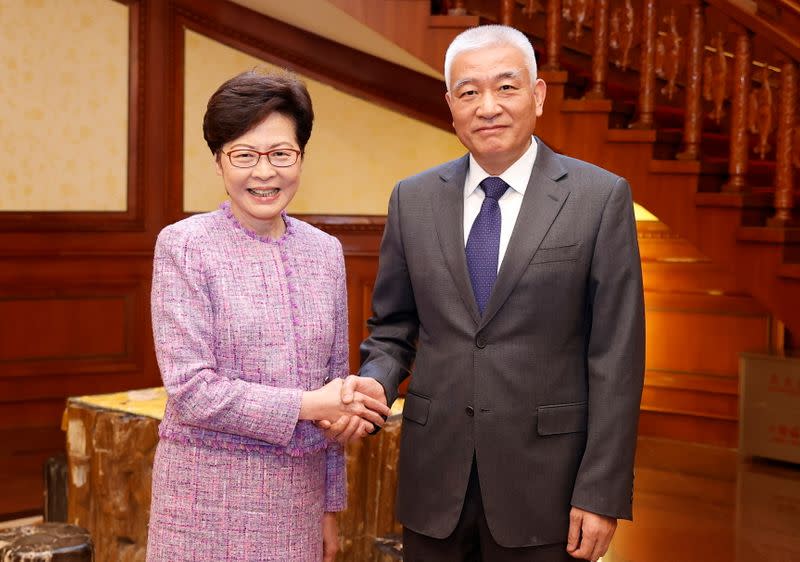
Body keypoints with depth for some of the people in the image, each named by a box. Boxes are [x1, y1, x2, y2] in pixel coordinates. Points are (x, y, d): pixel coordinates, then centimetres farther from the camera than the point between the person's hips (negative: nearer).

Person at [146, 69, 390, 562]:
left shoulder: (325, 251, 7)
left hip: (298, 490, 4)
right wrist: (307, 405, -12)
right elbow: (191, 391, -13)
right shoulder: (183, 246, -7)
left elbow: (336, 382, 11)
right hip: (210, 492, -4)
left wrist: (330, 507, 13)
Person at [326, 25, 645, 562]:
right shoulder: (413, 199, 4)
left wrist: (601, 494, -9)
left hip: (542, 481, -2)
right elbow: (392, 331, 11)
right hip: (434, 477, 3)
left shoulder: (600, 197, -5)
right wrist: (375, 382, -11)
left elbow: (616, 357, -7)